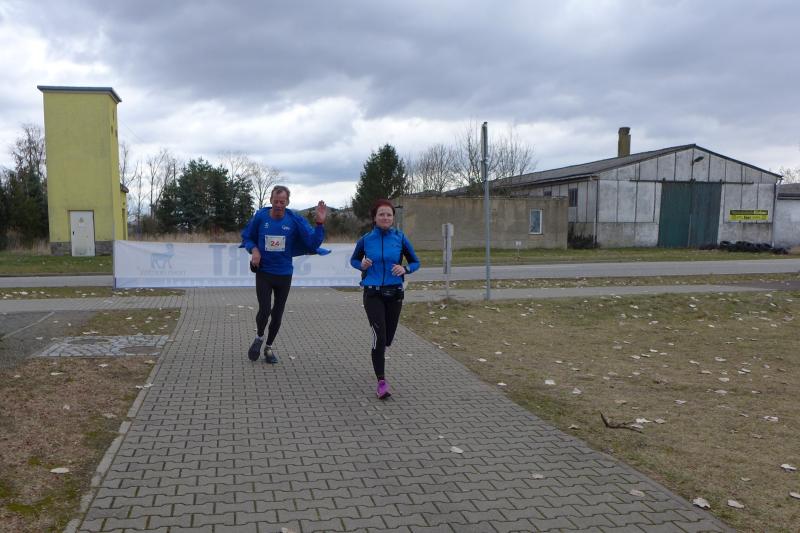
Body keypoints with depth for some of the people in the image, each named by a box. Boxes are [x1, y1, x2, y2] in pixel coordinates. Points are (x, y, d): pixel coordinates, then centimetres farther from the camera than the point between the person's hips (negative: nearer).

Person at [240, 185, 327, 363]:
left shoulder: (295, 220, -11)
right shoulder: (260, 217, -9)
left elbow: (313, 243, -16)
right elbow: (247, 237, 7)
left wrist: (320, 223, -29)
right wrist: (253, 249, -13)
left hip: (284, 274, 1)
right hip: (263, 273, -1)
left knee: (277, 314, 11)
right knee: (264, 310, -12)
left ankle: (268, 347, 34)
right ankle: (259, 337, 21)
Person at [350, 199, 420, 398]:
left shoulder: (400, 238, -3)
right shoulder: (366, 239, -2)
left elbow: (415, 262, 5)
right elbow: (353, 260, 14)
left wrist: (405, 269, -16)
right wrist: (362, 265, -9)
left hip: (394, 294, 2)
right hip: (373, 294, -2)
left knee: (388, 338, 12)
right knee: (379, 336, -16)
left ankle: (377, 355, 49)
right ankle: (381, 382, -6)